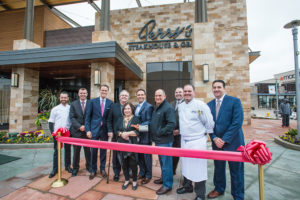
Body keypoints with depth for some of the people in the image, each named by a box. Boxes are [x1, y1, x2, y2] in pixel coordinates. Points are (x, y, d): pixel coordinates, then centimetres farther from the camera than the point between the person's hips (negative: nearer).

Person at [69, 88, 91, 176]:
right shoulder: (73, 104, 4)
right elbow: (72, 117, -2)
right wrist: (79, 126, -14)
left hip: (87, 131, 0)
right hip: (76, 131, 1)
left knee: (88, 150, 10)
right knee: (76, 151, 11)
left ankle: (88, 166, 29)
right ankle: (75, 168, 28)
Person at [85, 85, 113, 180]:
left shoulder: (110, 103, 0)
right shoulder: (93, 101, -1)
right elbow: (88, 116, -1)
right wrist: (88, 130, -6)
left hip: (105, 130, 1)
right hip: (94, 129, 0)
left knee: (103, 150, 12)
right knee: (93, 151, 8)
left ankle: (102, 169, 31)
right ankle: (93, 170, 28)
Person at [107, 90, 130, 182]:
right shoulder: (114, 106, 4)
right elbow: (109, 120, 5)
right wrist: (110, 131, -5)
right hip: (116, 135, 1)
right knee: (116, 154, 11)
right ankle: (116, 172, 30)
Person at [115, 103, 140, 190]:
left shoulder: (136, 119, 0)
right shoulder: (120, 119, 12)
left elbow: (138, 131, -9)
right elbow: (116, 131, 7)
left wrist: (128, 133, -16)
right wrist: (121, 134, -12)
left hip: (132, 145, -3)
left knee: (133, 164, 3)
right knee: (124, 163, 10)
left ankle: (134, 181, 25)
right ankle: (126, 180, 31)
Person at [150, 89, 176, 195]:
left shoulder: (168, 108, -16)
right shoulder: (156, 108, 13)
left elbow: (172, 124, -23)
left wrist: (161, 132, -20)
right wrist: (153, 133, 12)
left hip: (164, 140, -9)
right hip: (157, 140, 9)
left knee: (166, 162, 3)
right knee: (161, 161, 22)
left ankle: (167, 185, 19)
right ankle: (164, 178, 41)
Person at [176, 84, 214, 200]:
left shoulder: (200, 105, -14)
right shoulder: (180, 106, 6)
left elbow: (209, 122, -9)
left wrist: (205, 133, 1)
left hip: (197, 141, -6)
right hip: (184, 140, 6)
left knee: (198, 168, 3)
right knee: (185, 165, 21)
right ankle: (187, 186, 43)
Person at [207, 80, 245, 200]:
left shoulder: (234, 101, -9)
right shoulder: (209, 105, 5)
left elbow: (237, 122, -15)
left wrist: (224, 139, -16)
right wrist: (214, 138, -8)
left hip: (233, 142, -4)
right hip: (216, 142, 4)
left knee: (236, 170, 10)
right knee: (218, 167, 18)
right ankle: (219, 189, 41)